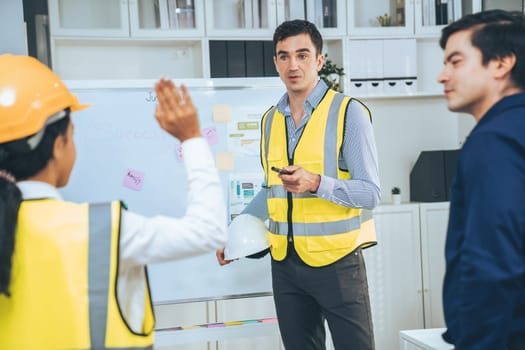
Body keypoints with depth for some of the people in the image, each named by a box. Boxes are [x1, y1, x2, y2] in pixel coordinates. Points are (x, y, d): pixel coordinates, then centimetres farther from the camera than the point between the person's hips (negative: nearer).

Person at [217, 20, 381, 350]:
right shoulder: (271, 119, 10)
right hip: (285, 261, 5)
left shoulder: (348, 112, -9)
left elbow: (371, 193, -12)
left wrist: (316, 183, -26)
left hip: (336, 260, -5)